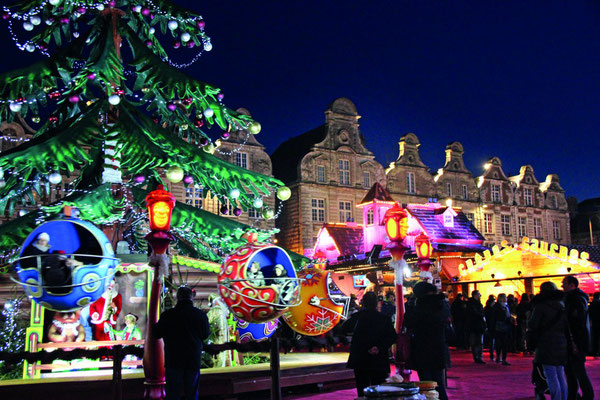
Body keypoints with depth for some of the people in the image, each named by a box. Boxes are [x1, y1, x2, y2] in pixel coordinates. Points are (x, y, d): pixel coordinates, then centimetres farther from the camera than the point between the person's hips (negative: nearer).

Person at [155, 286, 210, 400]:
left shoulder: (168, 315, -10)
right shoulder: (201, 315, -5)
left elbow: (157, 334, 0)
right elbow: (205, 335, 7)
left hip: (173, 360, -1)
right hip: (194, 360, 1)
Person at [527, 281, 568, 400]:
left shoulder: (541, 305, -9)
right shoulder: (562, 305, 12)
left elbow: (532, 325, -11)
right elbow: (567, 326, 16)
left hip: (546, 344, -7)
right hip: (561, 344, 7)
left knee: (551, 377, -5)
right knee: (560, 376, 14)